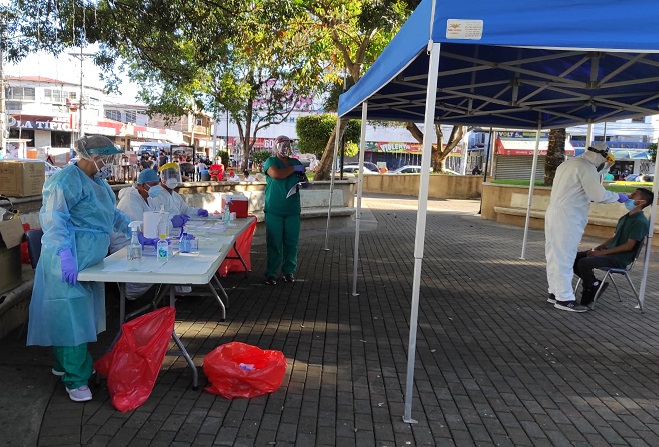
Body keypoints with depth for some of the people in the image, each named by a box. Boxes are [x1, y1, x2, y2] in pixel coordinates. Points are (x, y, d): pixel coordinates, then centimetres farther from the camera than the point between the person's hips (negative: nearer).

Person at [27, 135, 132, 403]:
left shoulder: (97, 181, 17)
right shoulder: (67, 179, -14)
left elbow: (109, 212, 31)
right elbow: (53, 217, -22)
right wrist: (65, 253, -31)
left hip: (88, 260, 10)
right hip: (70, 261, -10)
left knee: (81, 313, 16)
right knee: (72, 314, -6)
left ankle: (63, 364, 32)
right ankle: (75, 380, 2)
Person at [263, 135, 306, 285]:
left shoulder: (296, 162, 15)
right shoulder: (271, 161, 1)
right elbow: (276, 174, -19)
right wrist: (294, 169, -9)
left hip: (293, 211, 4)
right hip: (274, 211, -4)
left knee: (291, 243, 5)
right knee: (274, 243, -2)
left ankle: (289, 271, 17)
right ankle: (271, 273, 6)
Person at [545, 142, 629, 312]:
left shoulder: (569, 163, 19)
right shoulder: (587, 167, -10)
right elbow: (599, 195, -14)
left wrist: (587, 198, 17)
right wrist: (618, 196, 1)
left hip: (554, 214, 10)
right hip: (567, 218, -10)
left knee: (555, 255, 12)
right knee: (564, 257, -5)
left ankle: (554, 292, 19)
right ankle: (564, 298, 0)